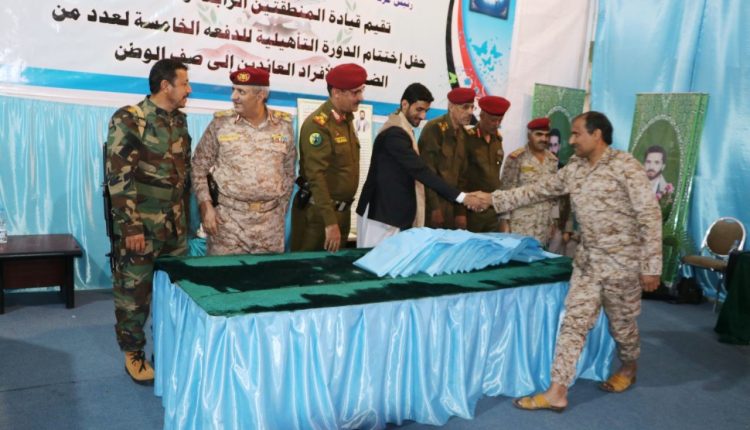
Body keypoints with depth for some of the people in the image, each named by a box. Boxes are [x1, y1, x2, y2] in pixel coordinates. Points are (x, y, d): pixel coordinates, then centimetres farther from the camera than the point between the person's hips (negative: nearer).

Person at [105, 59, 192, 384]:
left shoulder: (179, 121, 9)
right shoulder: (128, 119, -12)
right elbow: (118, 178, -15)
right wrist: (131, 227, -18)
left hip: (175, 224, 6)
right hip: (140, 225, -6)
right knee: (134, 290, 5)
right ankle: (133, 354, 21)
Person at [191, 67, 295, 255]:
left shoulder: (283, 125, 2)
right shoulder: (221, 123, -2)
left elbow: (289, 172, 10)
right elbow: (199, 168, 2)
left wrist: (281, 208, 9)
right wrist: (206, 206, -6)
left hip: (270, 220, 2)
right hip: (227, 217, -1)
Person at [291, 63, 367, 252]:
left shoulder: (346, 119, 10)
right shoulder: (317, 124, -18)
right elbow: (316, 177, -23)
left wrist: (340, 214, 15)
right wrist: (330, 222, -26)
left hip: (343, 210, 8)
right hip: (319, 214, -8)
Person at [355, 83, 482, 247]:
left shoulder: (400, 130, 14)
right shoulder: (395, 134, -18)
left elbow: (413, 169, 15)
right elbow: (420, 170, -24)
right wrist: (461, 197, -25)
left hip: (393, 211, 10)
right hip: (383, 212, -10)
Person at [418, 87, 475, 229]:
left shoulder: (462, 134, 11)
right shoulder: (434, 128, -11)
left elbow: (461, 175, 10)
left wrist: (461, 211, 6)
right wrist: (434, 207, -17)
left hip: (451, 205, 7)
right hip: (432, 205, -7)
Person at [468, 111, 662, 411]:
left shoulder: (626, 166, -14)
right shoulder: (573, 170, 6)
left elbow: (650, 215, -15)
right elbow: (538, 191, 12)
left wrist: (651, 265, -17)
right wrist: (494, 199, 8)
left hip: (622, 263, -6)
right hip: (587, 260, 6)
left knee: (622, 325, 12)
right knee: (573, 323, 1)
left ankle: (628, 369, 42)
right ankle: (557, 392, 4)